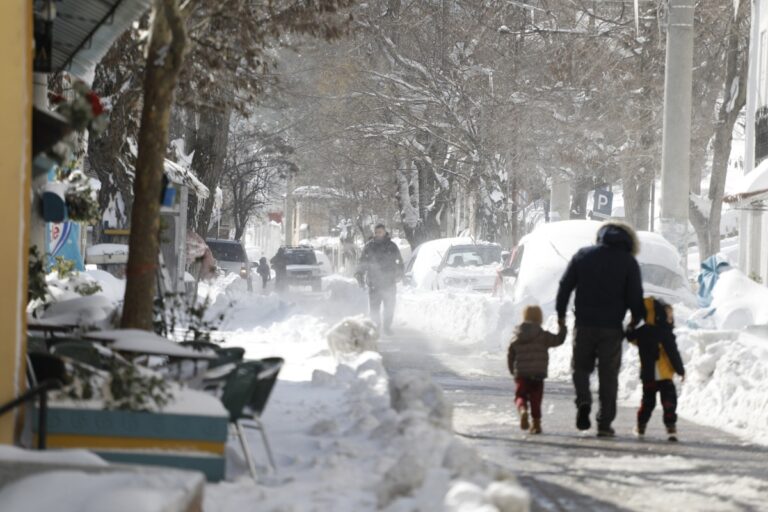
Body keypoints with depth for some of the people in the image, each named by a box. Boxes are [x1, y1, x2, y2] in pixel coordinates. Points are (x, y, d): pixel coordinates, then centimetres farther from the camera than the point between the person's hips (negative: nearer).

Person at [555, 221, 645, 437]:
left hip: (584, 324, 1)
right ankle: (605, 423, 2)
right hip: (612, 328, -1)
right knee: (608, 375, 6)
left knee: (581, 367, 16)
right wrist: (636, 320, 14)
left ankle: (583, 401, -12)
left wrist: (561, 314, 14)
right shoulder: (629, 262, 0)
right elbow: (635, 296, -3)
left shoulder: (583, 255, 5)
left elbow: (565, 286, 5)